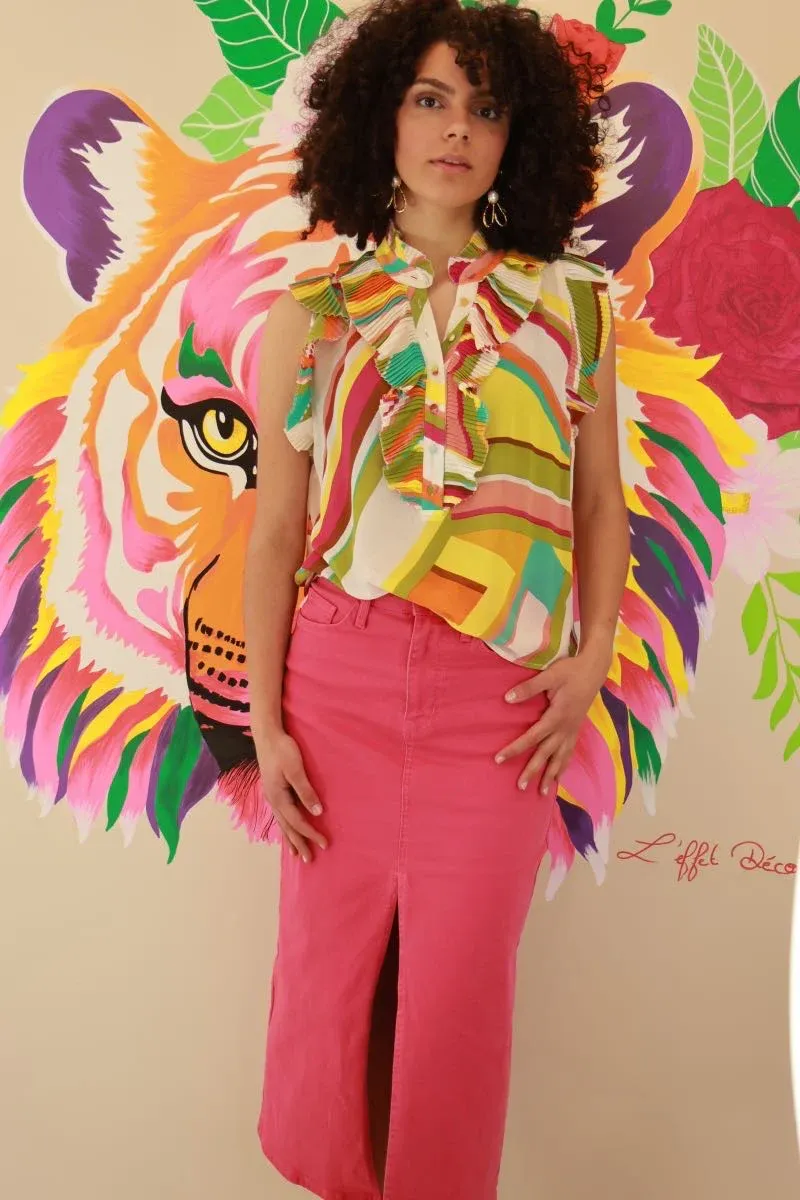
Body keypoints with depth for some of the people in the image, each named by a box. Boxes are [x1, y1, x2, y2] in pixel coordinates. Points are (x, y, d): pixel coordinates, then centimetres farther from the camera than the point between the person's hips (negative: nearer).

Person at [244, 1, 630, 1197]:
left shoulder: (571, 305, 8)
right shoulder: (311, 317, 5)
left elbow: (600, 502, 10)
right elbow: (277, 531, 3)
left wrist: (592, 658, -3)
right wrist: (266, 725, -2)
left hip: (499, 699, 0)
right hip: (339, 683, 0)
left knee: (460, 993, 6)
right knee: (332, 973, 10)